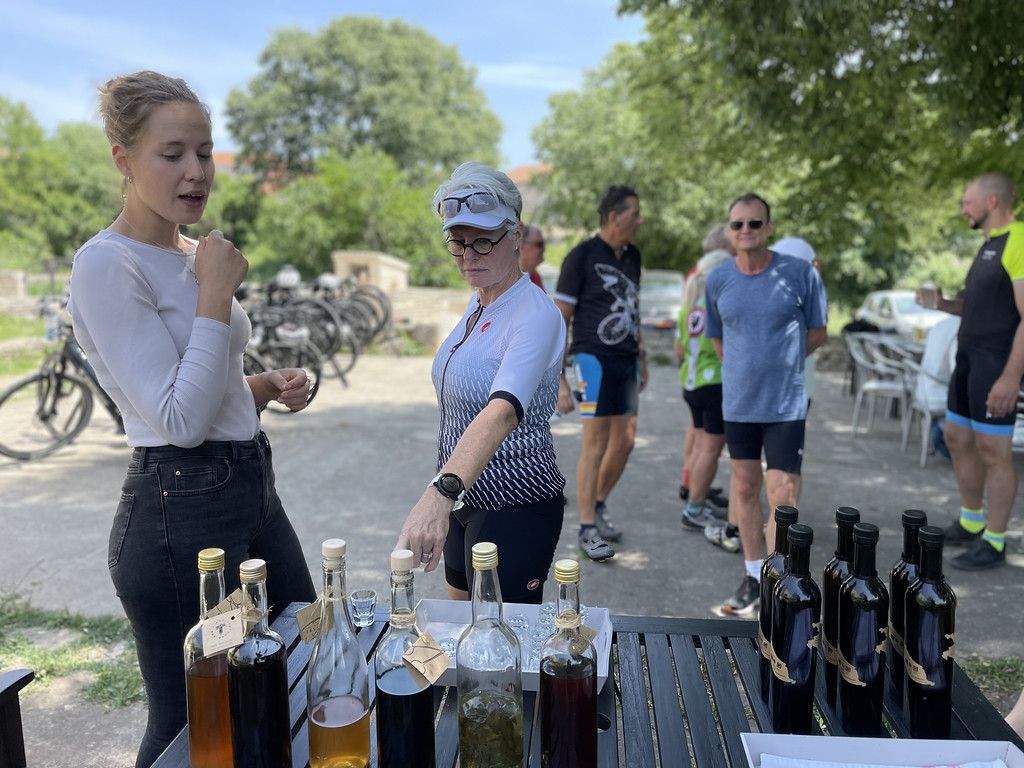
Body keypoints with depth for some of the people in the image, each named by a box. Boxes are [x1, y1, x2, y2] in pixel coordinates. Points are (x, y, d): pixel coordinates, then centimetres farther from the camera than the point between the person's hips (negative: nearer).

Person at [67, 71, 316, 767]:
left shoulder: (194, 254, 10)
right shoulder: (108, 265, -15)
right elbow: (180, 420, -22)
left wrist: (267, 386, 2)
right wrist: (216, 293, -18)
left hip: (253, 490, 9)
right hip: (180, 509, -9)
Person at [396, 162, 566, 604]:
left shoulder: (535, 316, -23)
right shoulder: (477, 304, 6)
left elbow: (504, 410, -39)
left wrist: (442, 490, -52)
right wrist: (447, 490, 9)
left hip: (514, 506, -9)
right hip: (465, 495, 9)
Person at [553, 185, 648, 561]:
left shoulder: (632, 256, 12)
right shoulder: (582, 257, -8)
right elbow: (559, 320, -9)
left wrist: (642, 359, 20)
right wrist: (560, 381, -13)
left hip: (627, 360, 7)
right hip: (595, 358, -7)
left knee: (624, 442, 11)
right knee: (596, 444, -5)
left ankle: (598, 506, 31)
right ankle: (587, 530, 6)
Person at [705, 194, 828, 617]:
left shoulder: (800, 273, -8)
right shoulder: (718, 279, 0)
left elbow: (818, 333, 3)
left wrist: (780, 360, 3)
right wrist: (746, 368, 8)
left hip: (786, 403, -3)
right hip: (738, 401, 3)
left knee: (782, 498, -5)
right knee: (745, 487, 14)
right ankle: (753, 577, 31)